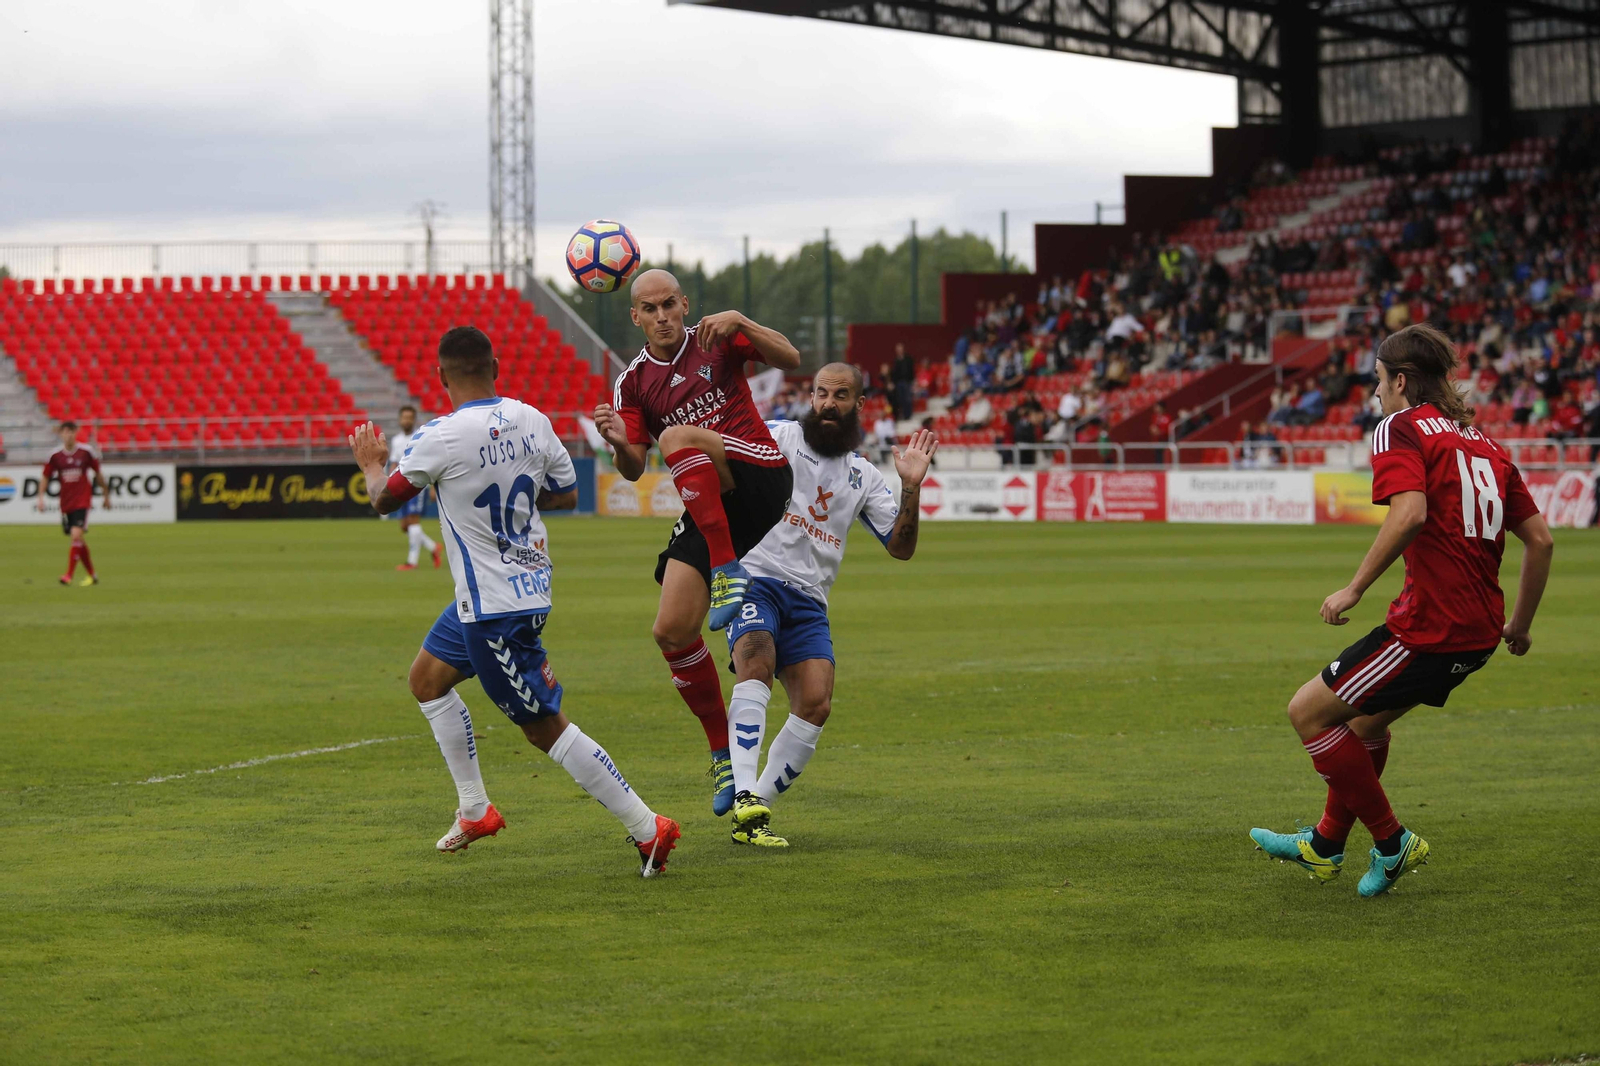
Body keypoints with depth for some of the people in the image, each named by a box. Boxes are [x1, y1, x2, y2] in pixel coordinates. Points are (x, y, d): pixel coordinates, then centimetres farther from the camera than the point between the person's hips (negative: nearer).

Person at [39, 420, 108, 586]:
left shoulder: (86, 452, -3)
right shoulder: (55, 456, 0)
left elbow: (98, 474, 8)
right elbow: (45, 477, 8)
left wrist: (106, 495, 14)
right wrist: (41, 497, -4)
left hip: (82, 500, -3)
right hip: (65, 503, 3)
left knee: (76, 535, -19)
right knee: (79, 540, 11)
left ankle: (69, 575, -20)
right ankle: (91, 574, 26)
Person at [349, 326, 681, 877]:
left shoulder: (439, 439, -21)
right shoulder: (531, 420, -2)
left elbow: (384, 500, -5)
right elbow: (566, 493, 10)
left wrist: (371, 464, 17)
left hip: (495, 608, -9)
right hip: (528, 582, 9)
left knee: (545, 727, -4)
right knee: (427, 677, 23)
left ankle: (647, 828, -4)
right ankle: (475, 810, 28)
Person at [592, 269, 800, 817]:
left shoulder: (716, 340, 3)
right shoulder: (633, 381, 9)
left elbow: (790, 359, -9)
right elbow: (633, 469, 4)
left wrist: (740, 321, -24)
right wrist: (618, 441, -19)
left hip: (762, 479, -4)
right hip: (708, 510, 4)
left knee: (677, 436, -31)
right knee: (671, 632, -9)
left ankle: (729, 571, -31)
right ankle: (723, 751, 7)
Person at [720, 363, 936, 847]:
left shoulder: (863, 477, 16)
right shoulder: (777, 437, 5)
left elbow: (901, 547, 11)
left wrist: (911, 487, -2)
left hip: (808, 601, 4)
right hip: (755, 579, -4)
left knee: (816, 704, -14)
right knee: (757, 663, -32)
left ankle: (753, 815, -4)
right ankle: (744, 799, -40)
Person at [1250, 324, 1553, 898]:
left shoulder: (1399, 428, -6)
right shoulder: (1482, 442, 18)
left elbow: (1410, 512, -25)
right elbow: (1539, 537, 16)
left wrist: (1355, 588, -18)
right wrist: (1519, 624, 25)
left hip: (1429, 627, -9)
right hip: (1479, 630, 9)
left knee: (1308, 712, 2)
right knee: (1366, 718, 27)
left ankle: (1393, 843, 8)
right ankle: (1325, 845, 40)